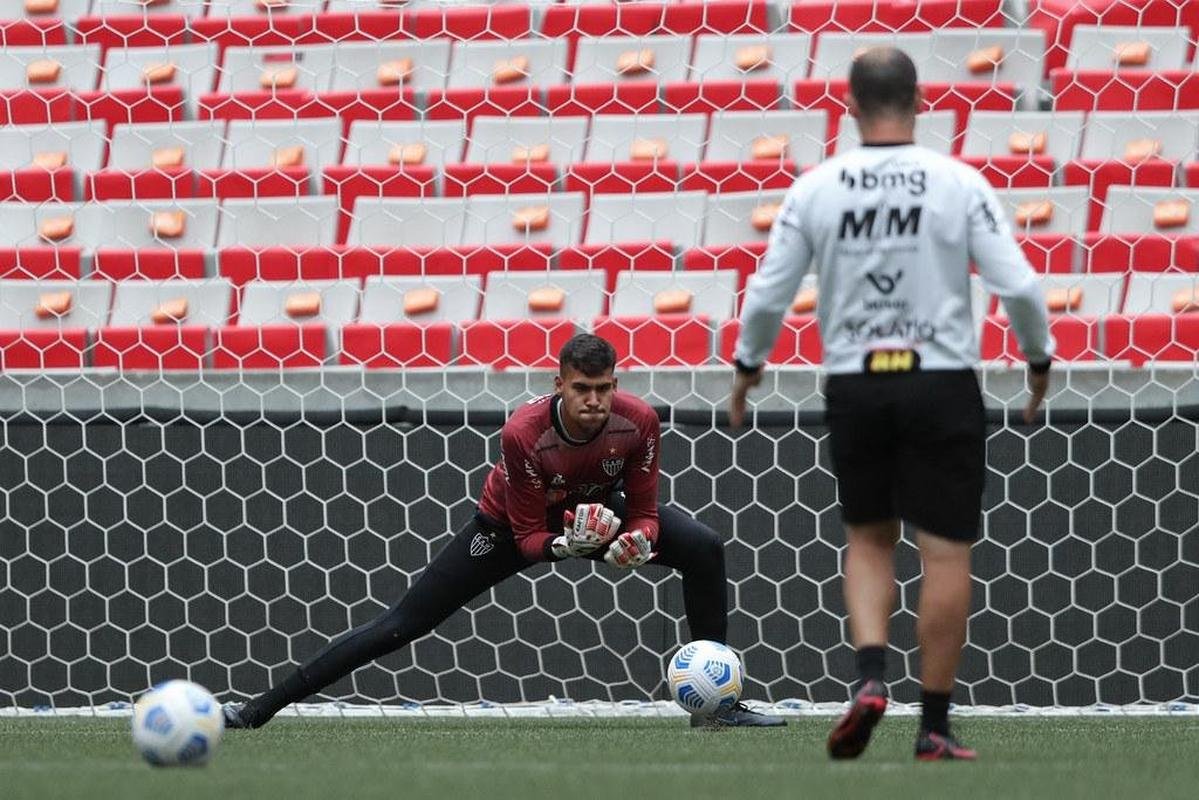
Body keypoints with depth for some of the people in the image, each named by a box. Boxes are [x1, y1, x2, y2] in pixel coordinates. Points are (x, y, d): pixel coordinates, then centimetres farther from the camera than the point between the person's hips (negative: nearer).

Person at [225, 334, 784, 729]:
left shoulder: (638, 423, -27)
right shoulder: (524, 433, -35)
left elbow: (644, 510, -15)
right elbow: (529, 537, -26)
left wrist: (638, 540, -38)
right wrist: (566, 544, -47)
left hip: (598, 512, 3)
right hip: (513, 525, -3)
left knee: (704, 550, -18)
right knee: (402, 624, -9)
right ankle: (256, 711, -4)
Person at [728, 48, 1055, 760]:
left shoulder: (815, 188, -1)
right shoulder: (960, 184, -6)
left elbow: (768, 294, 1)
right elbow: (1018, 286, -7)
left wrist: (747, 367, 18)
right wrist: (1040, 360, 10)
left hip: (854, 386, 2)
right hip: (943, 382, -2)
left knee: (869, 539, 19)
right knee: (946, 553, 4)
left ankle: (871, 677, -4)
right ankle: (935, 728, 5)